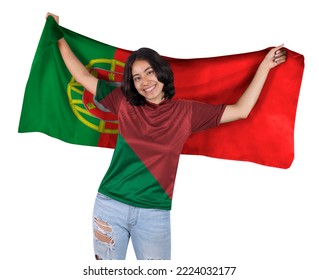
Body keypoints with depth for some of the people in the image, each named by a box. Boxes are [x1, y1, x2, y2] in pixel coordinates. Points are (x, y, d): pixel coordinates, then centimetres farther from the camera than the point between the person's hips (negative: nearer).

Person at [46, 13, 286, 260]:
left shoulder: (186, 111, 0)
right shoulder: (125, 103, 2)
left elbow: (240, 110, 0)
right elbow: (84, 77, 8)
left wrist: (265, 65, 0)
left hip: (155, 214, -1)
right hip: (110, 205, 1)